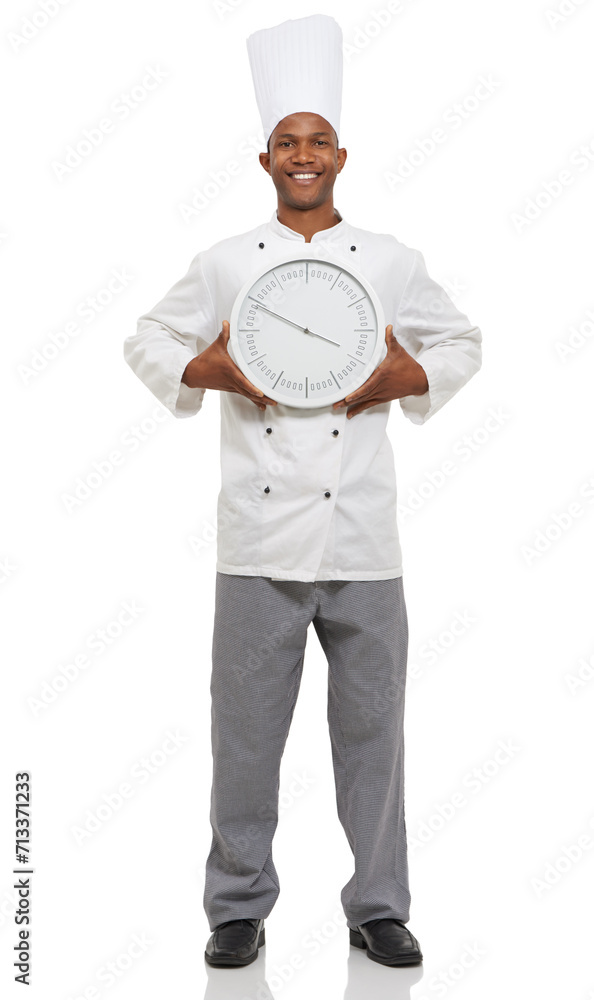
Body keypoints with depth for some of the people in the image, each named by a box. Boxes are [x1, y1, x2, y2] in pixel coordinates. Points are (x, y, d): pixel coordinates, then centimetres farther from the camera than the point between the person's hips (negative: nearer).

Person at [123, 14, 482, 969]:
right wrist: (207, 370, -6)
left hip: (363, 541, 1)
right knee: (247, 728, 6)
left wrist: (409, 377, -3)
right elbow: (148, 341, 14)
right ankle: (238, 908, 24)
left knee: (371, 726, 8)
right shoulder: (225, 264, 6)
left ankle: (378, 908, 26)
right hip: (260, 540, 0)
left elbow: (461, 342, 17)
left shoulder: (393, 262, 8)